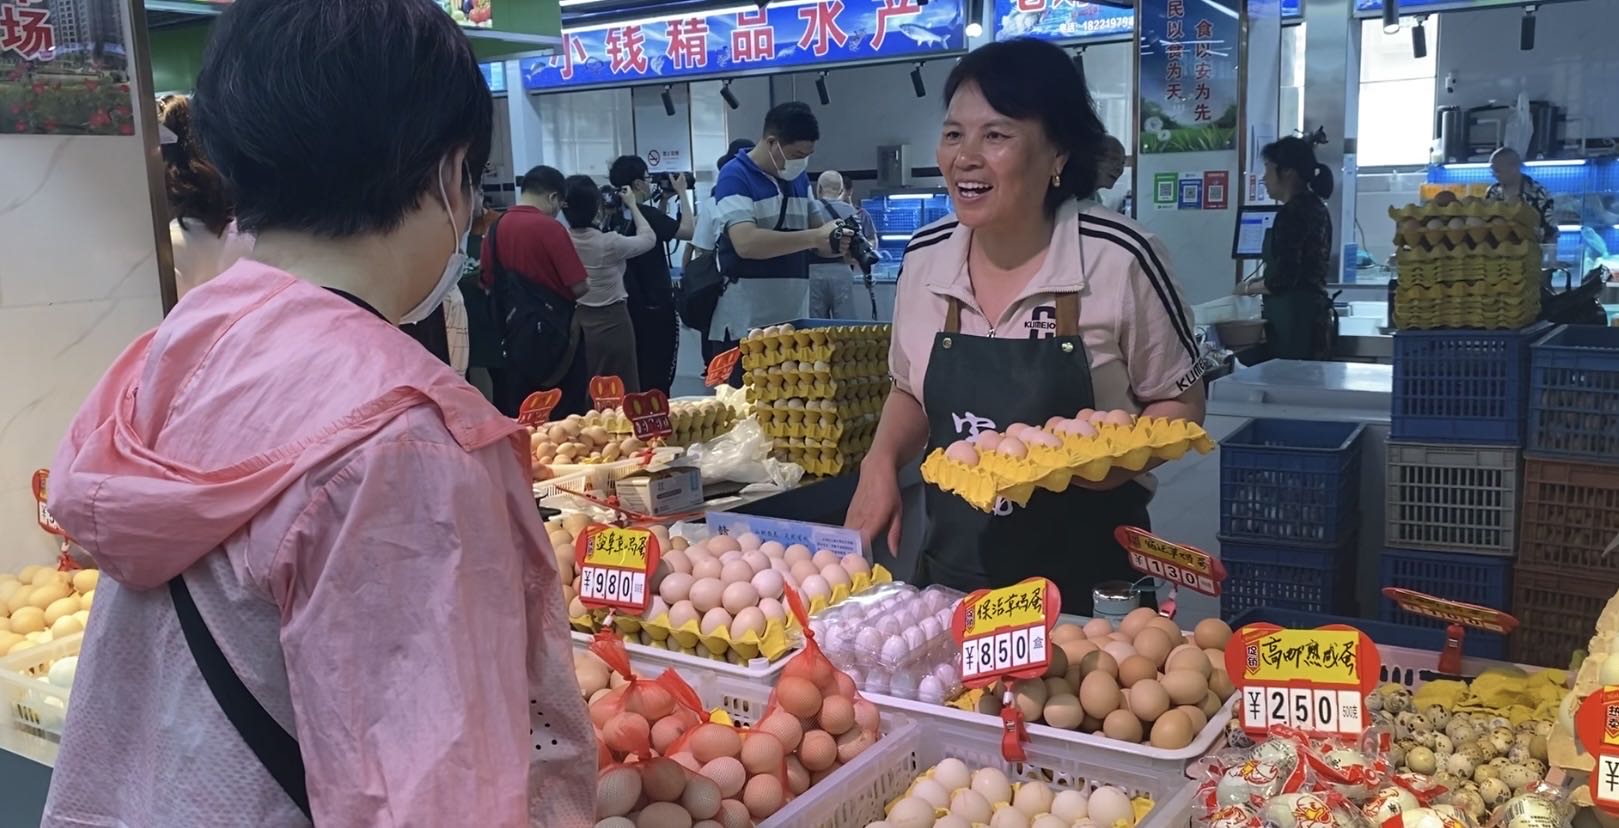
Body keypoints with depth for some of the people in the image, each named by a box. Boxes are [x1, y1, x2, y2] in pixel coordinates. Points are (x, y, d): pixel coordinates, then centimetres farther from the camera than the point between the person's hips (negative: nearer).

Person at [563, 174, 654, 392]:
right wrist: (632, 206, 6)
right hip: (611, 322, -6)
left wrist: (606, 216, 13)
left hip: (576, 320, 6)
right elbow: (649, 238, -3)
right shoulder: (609, 243, -21)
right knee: (621, 393, 7)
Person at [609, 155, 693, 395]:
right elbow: (688, 231, -18)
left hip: (630, 305, 8)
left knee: (636, 373, 15)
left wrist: (662, 202, 15)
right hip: (655, 306, -8)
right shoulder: (645, 214, -19)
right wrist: (682, 193, -7)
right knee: (658, 378, -3)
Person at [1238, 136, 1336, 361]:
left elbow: (1283, 277, -18)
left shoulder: (1292, 212, -14)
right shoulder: (1316, 207, 15)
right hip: (1313, 310, 10)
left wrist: (1250, 288, -1)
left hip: (1293, 317, -10)